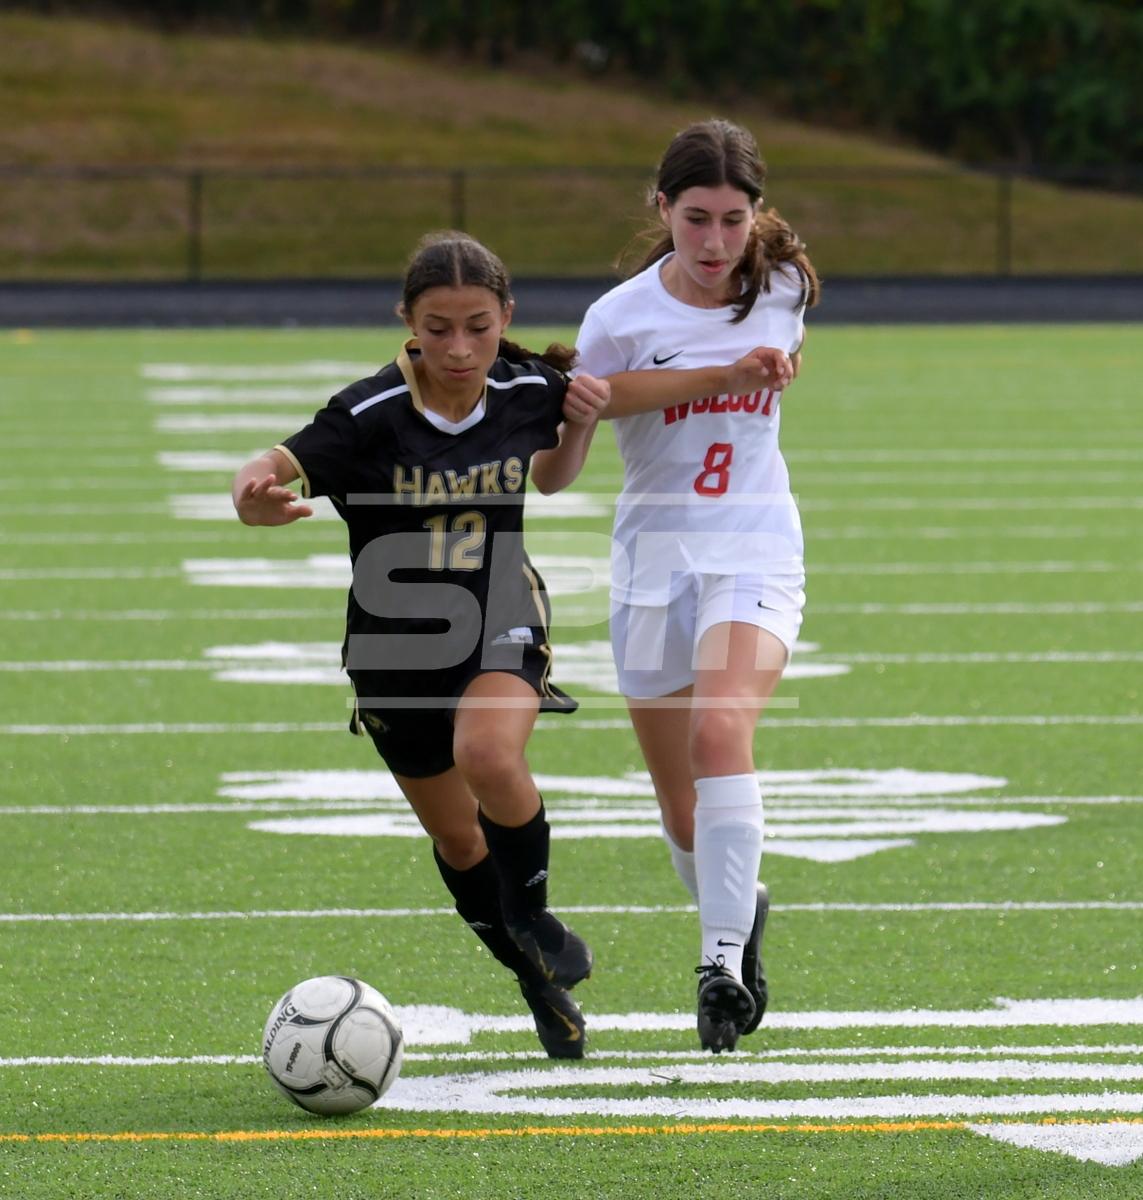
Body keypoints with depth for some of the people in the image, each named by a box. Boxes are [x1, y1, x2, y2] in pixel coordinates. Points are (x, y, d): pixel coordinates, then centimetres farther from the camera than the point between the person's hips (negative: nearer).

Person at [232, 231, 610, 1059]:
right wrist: (256, 494, -58)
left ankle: (533, 913, -3)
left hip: (502, 624, 0)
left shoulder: (528, 392, -11)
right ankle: (539, 981, 39)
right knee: (456, 836, 13)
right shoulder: (370, 415, -23)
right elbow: (283, 469, -34)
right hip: (395, 643, 0)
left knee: (488, 754, -32)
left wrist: (582, 424, -9)